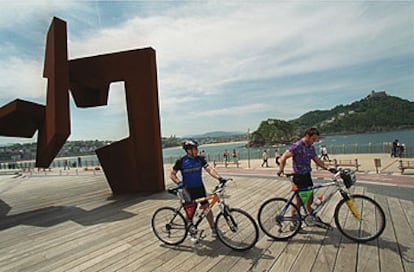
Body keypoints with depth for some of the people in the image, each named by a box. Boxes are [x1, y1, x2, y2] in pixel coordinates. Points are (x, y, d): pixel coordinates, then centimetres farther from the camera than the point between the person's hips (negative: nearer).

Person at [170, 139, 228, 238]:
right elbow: (172, 174, -2)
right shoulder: (181, 161, -10)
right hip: (188, 189, -2)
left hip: (200, 187, 3)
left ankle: (213, 229, 19)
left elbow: (209, 169, -12)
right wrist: (179, 182, -20)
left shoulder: (200, 159, -2)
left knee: (206, 207, 3)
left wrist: (219, 177, -27)